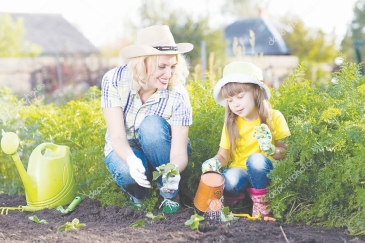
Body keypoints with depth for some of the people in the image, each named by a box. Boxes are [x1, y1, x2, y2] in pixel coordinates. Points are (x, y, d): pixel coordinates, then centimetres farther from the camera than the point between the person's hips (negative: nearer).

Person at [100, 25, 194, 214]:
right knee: (128, 172, -35)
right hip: (125, 152, 0)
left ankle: (170, 193, -13)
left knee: (151, 125, -33)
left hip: (160, 153, 0)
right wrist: (132, 160, -49)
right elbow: (117, 137, -27)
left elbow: (180, 152, -27)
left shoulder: (177, 95, -25)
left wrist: (174, 169, -52)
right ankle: (138, 194, 2)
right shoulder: (114, 81, -24)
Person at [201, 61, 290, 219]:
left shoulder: (274, 118, -4)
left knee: (256, 160, -35)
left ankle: (261, 204, -15)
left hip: (265, 174, 0)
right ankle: (232, 198, -4)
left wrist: (271, 149, -24)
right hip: (241, 172, 0)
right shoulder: (231, 124, 4)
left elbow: (287, 152, -2)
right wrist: (215, 163, -18)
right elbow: (223, 156, 5)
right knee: (230, 179, -36)